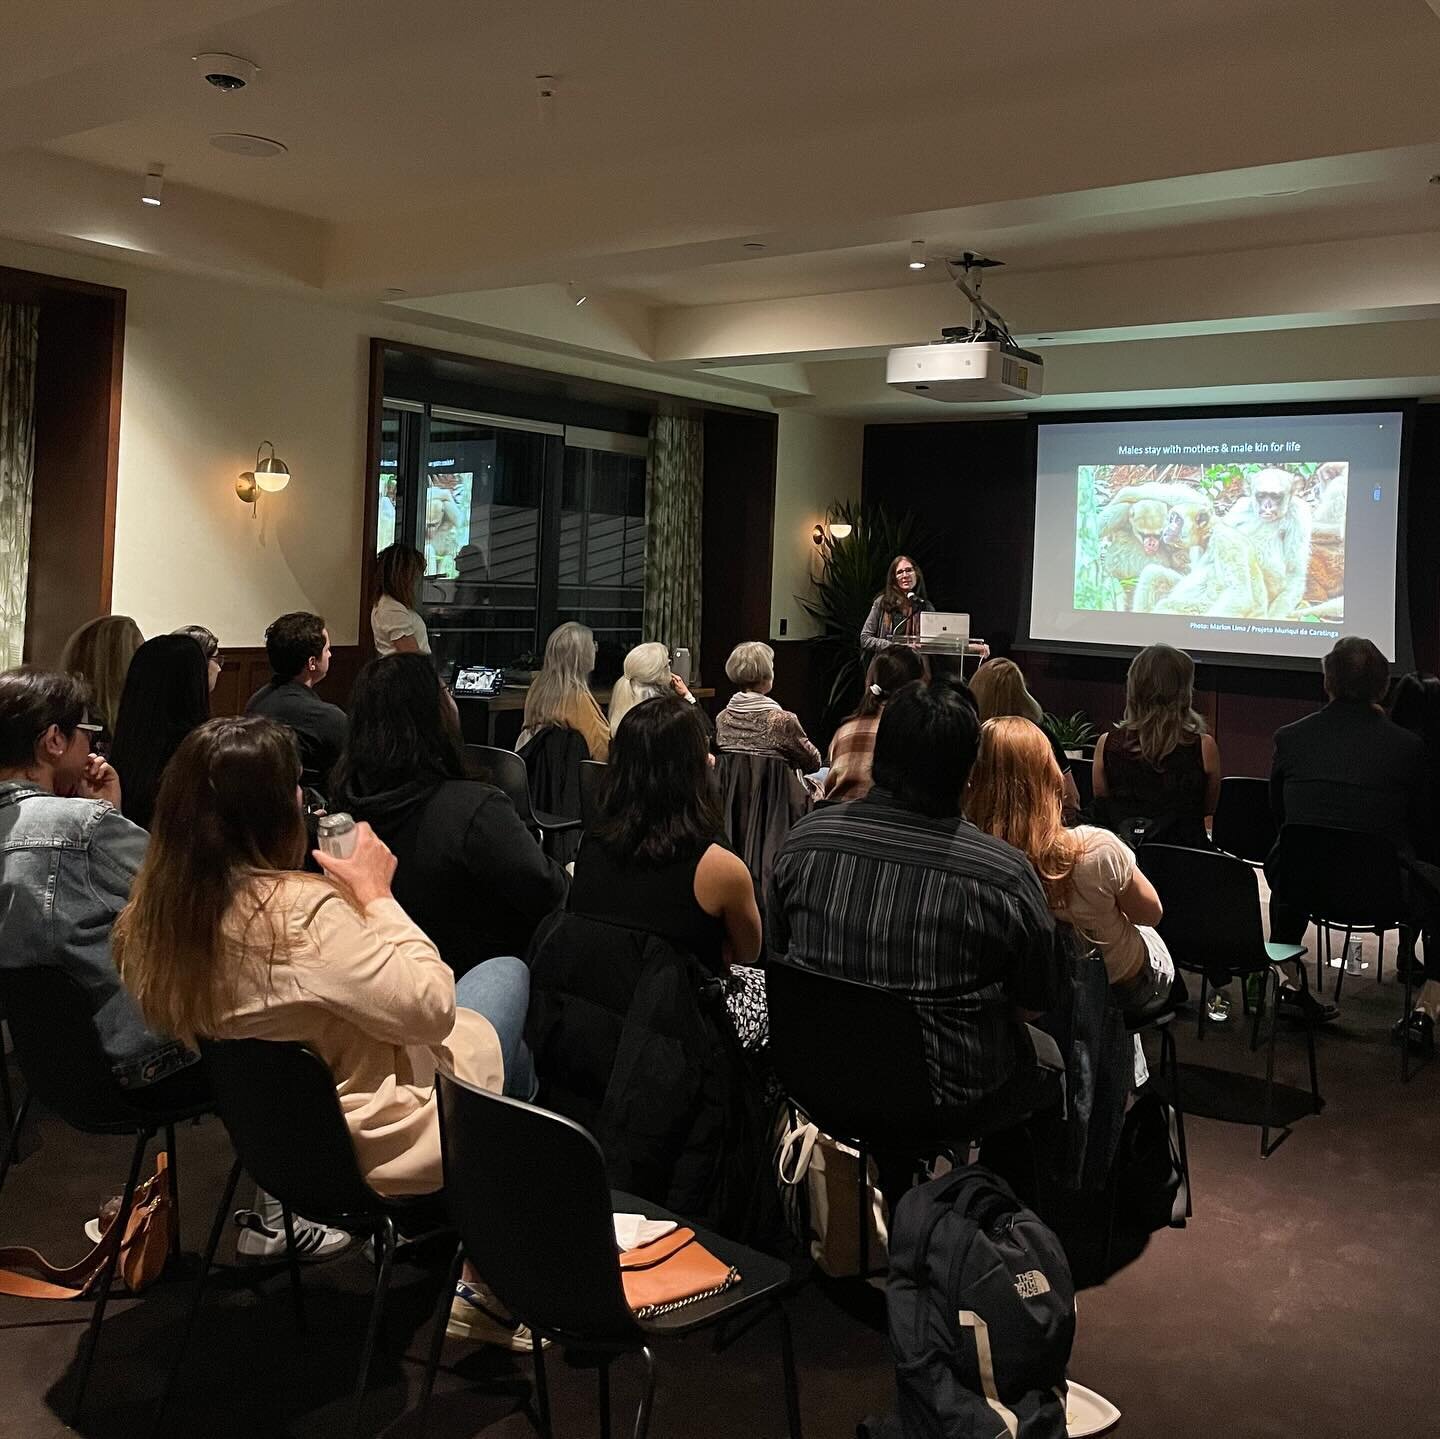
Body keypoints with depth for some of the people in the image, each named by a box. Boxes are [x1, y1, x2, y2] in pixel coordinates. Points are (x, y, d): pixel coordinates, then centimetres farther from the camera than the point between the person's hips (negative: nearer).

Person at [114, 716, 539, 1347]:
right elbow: (431, 1006, -24)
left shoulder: (151, 910, -6)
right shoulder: (301, 909, -31)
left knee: (511, 1057, 24)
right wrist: (376, 895, -15)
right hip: (378, 1147, -7)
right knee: (507, 974, 15)